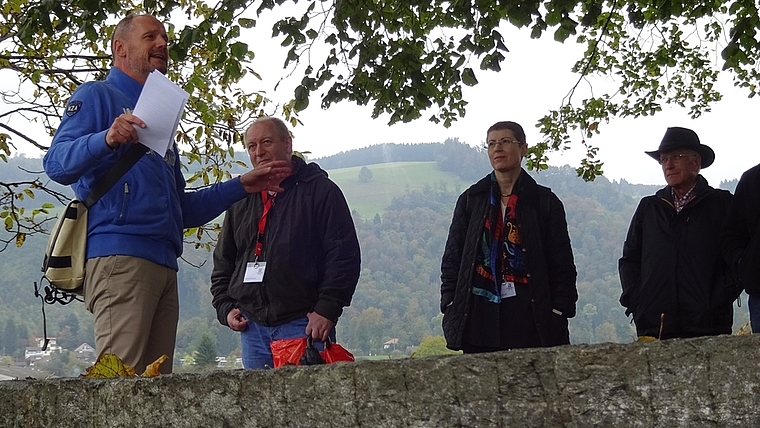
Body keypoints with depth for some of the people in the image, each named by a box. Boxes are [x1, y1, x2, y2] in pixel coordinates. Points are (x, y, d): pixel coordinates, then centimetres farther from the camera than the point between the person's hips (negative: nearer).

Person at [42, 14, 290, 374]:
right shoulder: (97, 96, 7)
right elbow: (56, 164, -10)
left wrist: (241, 186, 25)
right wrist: (106, 139, -27)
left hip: (164, 264, 8)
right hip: (119, 256, -8)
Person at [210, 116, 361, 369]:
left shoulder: (320, 190, 2)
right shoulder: (241, 200, 19)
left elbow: (345, 255, -5)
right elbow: (223, 262, 25)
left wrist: (327, 308, -13)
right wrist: (225, 307, 10)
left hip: (303, 325, -5)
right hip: (252, 327, 5)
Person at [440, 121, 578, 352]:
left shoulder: (545, 202, 8)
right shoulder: (471, 200, 14)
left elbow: (562, 265, 7)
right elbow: (452, 258, 13)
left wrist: (558, 314, -2)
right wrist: (450, 306, 3)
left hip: (528, 315, -1)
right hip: (479, 314, 1)